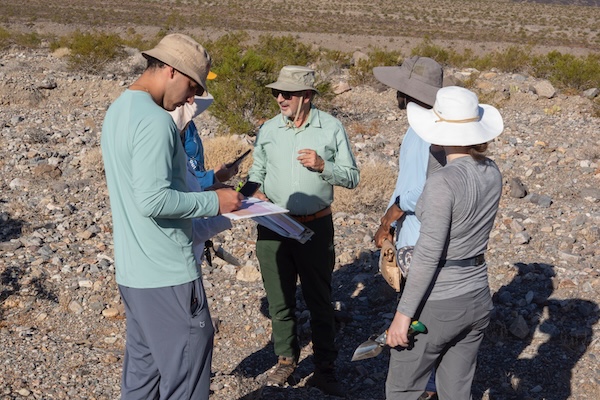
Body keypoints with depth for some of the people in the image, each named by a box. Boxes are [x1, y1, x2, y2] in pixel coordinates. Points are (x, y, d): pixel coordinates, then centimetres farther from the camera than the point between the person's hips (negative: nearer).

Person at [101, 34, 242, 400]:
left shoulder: (119, 110, 12)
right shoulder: (155, 121, -19)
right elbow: (153, 200, -26)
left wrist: (203, 187, 15)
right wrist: (213, 201, -14)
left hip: (133, 269, 10)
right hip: (168, 273, -10)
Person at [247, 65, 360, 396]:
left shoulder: (331, 128, -4)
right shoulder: (268, 129, 3)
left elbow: (352, 177, -3)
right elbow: (256, 171, 11)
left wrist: (322, 166, -19)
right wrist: (255, 192, -10)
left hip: (315, 227, -2)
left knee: (319, 300, 7)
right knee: (279, 298, 14)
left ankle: (324, 369, 20)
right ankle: (286, 359, 32)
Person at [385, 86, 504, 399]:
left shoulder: (442, 182, -22)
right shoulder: (492, 172, 0)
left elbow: (428, 255, -23)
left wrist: (403, 314, -17)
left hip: (436, 304, -7)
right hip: (477, 299, 7)